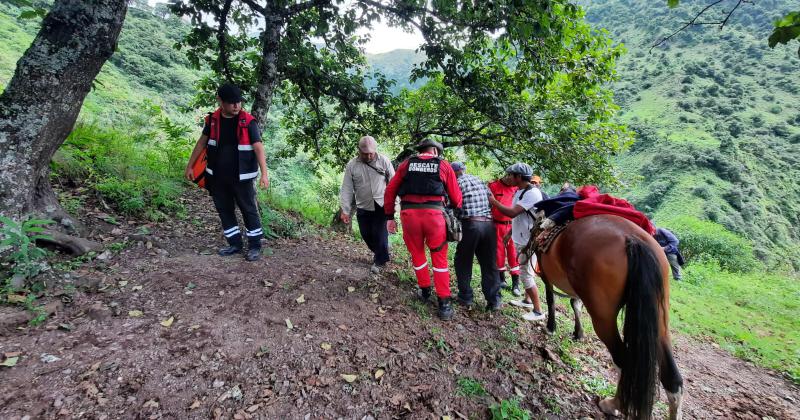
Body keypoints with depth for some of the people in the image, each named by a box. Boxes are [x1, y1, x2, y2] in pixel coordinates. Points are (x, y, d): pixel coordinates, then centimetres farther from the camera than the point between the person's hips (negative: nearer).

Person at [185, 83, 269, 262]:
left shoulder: (248, 121, -11)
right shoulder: (213, 120, 1)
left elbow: (259, 148, -17)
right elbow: (202, 143, 12)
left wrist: (264, 173, -27)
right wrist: (190, 166, 13)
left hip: (241, 177, -4)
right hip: (217, 177, 5)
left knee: (249, 210, 3)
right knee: (224, 210, 11)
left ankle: (255, 245, 15)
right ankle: (235, 244, 25)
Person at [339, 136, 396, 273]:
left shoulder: (384, 161, -5)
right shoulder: (352, 165, -2)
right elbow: (346, 189, -1)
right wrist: (345, 210, -5)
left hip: (381, 206, -2)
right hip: (363, 207, 3)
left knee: (380, 235, -2)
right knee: (366, 234, 11)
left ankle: (380, 261, 22)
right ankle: (377, 252, 41)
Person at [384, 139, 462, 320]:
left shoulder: (406, 164, 14)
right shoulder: (444, 165, 10)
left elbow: (390, 191, 11)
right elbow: (456, 197, 8)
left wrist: (389, 216, 15)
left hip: (409, 213, 1)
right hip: (434, 213, -1)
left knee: (417, 253, 19)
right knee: (439, 257, 9)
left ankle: (425, 291, 33)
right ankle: (444, 303, 10)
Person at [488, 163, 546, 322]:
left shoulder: (532, 193, -22)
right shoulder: (519, 191, 8)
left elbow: (512, 213, -29)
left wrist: (493, 201, -19)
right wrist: (510, 232, 19)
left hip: (528, 241, -10)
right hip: (520, 239, 10)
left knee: (526, 274, -4)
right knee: (524, 272, 21)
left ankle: (538, 311, 7)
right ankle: (528, 300, 38)